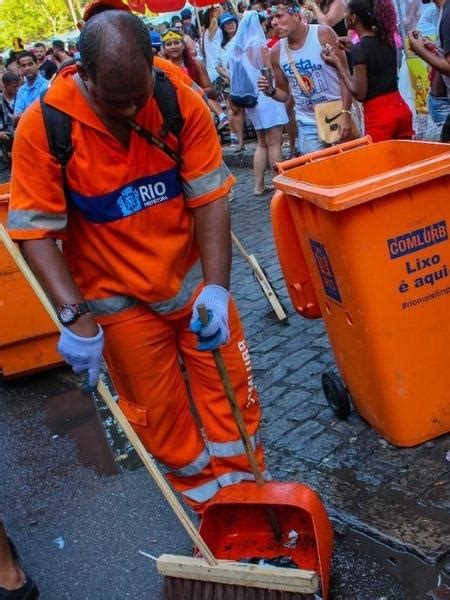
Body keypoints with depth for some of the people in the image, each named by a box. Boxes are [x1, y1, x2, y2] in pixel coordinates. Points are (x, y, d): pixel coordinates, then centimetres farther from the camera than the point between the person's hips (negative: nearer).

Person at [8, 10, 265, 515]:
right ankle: (210, 507, 35)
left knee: (233, 392, 11)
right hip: (119, 300, -1)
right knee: (161, 417, 12)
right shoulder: (42, 127, -21)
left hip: (194, 280, 2)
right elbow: (34, 231, -19)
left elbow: (209, 196, -14)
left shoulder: (181, 102, -16)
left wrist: (216, 286, -24)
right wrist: (75, 317, -28)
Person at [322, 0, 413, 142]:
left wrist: (338, 64, -6)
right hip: (401, 109, 7)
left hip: (379, 115, -7)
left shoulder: (359, 49, -14)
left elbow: (360, 94, -12)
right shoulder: (386, 39, 7)